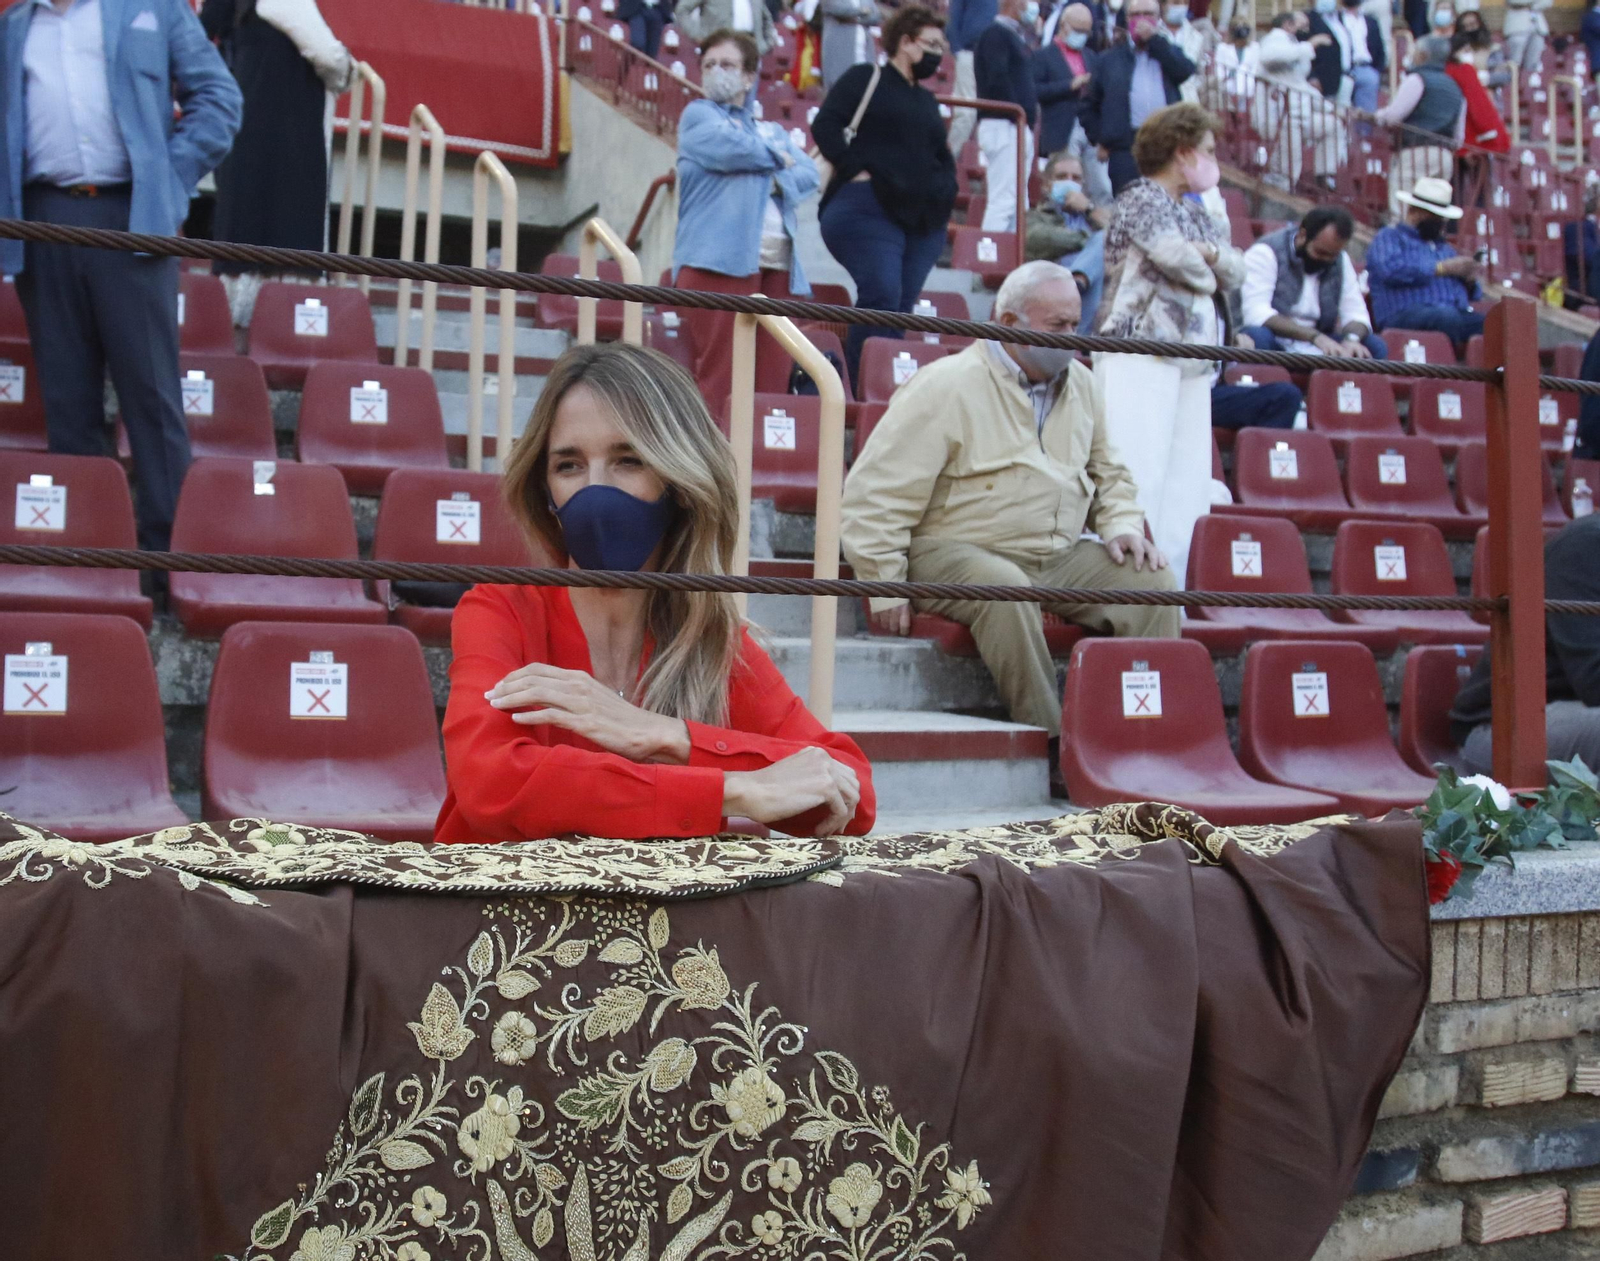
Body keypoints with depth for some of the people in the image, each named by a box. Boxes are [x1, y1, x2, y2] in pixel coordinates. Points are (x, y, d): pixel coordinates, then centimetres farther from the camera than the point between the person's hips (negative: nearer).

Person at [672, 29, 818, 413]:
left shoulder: (773, 132, 27)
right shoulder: (698, 115, 12)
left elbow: (809, 175, 11)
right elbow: (734, 148, -9)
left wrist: (777, 180, -9)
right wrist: (778, 158, 9)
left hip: (776, 266, 5)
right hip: (719, 260, -5)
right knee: (720, 378, -14)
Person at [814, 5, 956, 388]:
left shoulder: (927, 101, 25)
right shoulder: (866, 78, 4)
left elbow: (944, 157, 34)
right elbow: (825, 125, -7)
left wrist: (945, 187, 15)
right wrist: (856, 170, -12)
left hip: (924, 218, 7)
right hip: (869, 208, -7)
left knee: (902, 308, 1)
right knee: (882, 296, -20)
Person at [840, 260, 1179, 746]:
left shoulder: (1081, 384, 13)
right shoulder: (945, 387, -10)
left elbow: (1108, 474, 27)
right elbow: (875, 496, -13)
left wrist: (1122, 525, 4)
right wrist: (887, 590, -17)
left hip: (1061, 557, 7)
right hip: (955, 554, -6)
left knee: (1152, 580, -12)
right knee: (1005, 588, -38)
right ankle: (1050, 739, -29)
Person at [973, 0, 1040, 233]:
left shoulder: (1016, 37, 21)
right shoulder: (996, 34, -6)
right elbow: (997, 81, -17)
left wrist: (1031, 117, 8)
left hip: (1019, 127, 9)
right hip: (1003, 125, -9)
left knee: (1018, 202, 9)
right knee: (1003, 200, -15)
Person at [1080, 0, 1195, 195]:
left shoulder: (1169, 53, 17)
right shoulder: (1110, 59, 15)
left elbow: (1186, 71, -7)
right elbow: (1090, 105, 16)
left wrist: (1154, 39, -5)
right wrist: (1098, 140, 6)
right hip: (1125, 149, -1)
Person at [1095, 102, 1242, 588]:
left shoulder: (1195, 212, 22)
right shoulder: (1142, 198, -2)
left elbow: (1237, 271, 14)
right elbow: (1174, 254, -17)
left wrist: (1211, 252, -7)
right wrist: (1209, 277, 3)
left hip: (1193, 361, 8)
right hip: (1140, 353, -8)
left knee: (1188, 483, 4)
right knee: (1140, 474, -14)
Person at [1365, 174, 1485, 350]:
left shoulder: (1445, 247, 35)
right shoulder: (1390, 237, 14)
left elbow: (1468, 291, 35)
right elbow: (1390, 270, -10)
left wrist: (1470, 281, 9)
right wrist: (1442, 268, -4)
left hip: (1459, 315, 6)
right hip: (1408, 315, -6)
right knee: (1447, 316, -40)